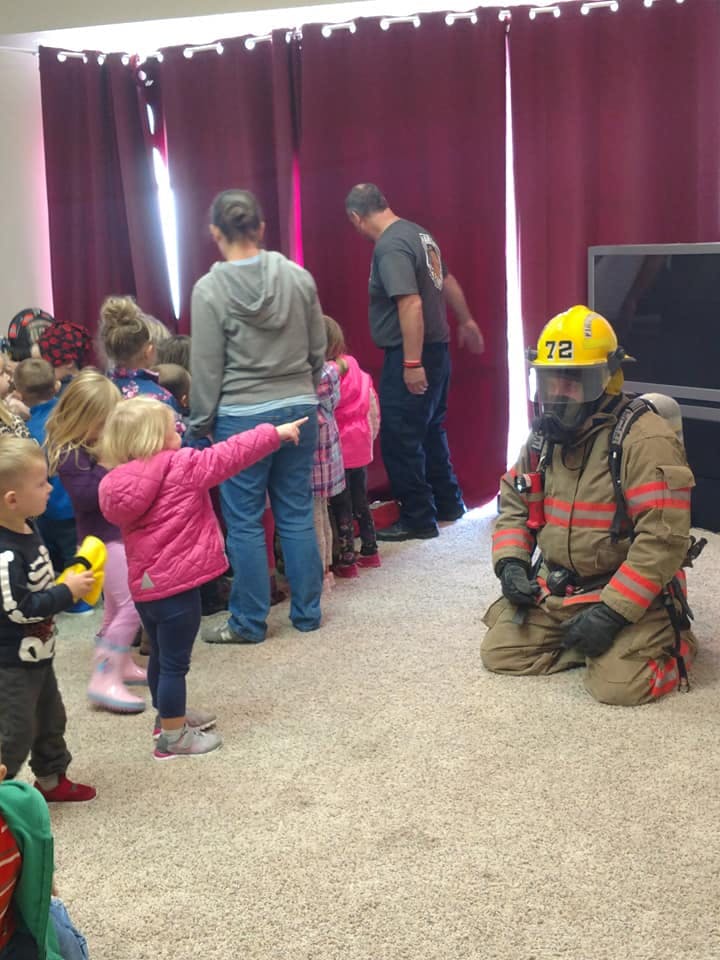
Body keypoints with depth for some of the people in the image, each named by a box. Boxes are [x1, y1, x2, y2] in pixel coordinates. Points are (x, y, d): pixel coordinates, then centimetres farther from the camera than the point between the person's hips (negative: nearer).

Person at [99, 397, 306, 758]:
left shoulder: (122, 482, 5)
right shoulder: (181, 467, -14)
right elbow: (229, 455, -9)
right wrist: (276, 433, 0)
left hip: (144, 584, 8)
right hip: (175, 584, -8)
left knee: (160, 657, 23)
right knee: (174, 663, 2)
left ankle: (171, 717, 40)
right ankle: (172, 737, 11)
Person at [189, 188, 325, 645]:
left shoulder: (210, 290, -11)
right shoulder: (299, 277, -1)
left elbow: (207, 369, -7)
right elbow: (319, 350, 6)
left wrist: (201, 424, 4)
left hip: (242, 417, -4)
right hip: (298, 408, 4)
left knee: (245, 522, 6)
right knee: (297, 514, 12)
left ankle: (249, 622, 15)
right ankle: (307, 612, 21)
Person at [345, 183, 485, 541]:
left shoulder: (390, 247, -19)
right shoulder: (418, 233, 11)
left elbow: (411, 304, -27)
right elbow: (447, 281, 23)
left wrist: (412, 363, -27)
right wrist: (466, 322, 36)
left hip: (410, 355, -10)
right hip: (437, 349, 10)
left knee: (400, 440, -2)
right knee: (430, 431, 21)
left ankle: (418, 519, 4)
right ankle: (448, 503, 31)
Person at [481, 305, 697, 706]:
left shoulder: (645, 439, -20)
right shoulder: (544, 436, 4)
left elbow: (664, 538, -25)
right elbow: (514, 505, 16)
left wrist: (612, 612, -27)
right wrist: (510, 563, -3)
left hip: (630, 593, -6)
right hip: (555, 590, 7)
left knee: (619, 684, -22)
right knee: (499, 653, -2)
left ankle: (672, 640, 10)